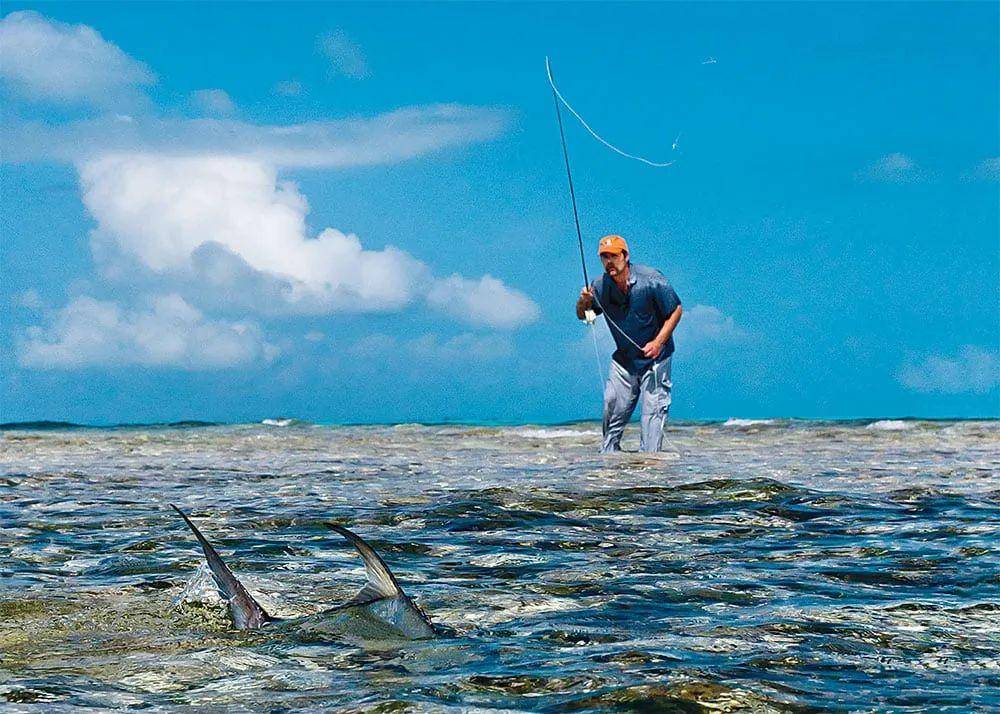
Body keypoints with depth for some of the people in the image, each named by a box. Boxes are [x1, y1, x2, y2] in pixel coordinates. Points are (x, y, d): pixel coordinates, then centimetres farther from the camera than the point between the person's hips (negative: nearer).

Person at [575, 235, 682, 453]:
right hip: (623, 358, 4)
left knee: (653, 409, -5)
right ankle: (607, 454, 16)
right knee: (613, 407, 3)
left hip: (654, 356, -4)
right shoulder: (601, 286, -6)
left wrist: (658, 343, -18)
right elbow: (582, 316, 7)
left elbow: (676, 310, -9)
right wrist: (584, 302, -17)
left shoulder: (651, 280, -18)